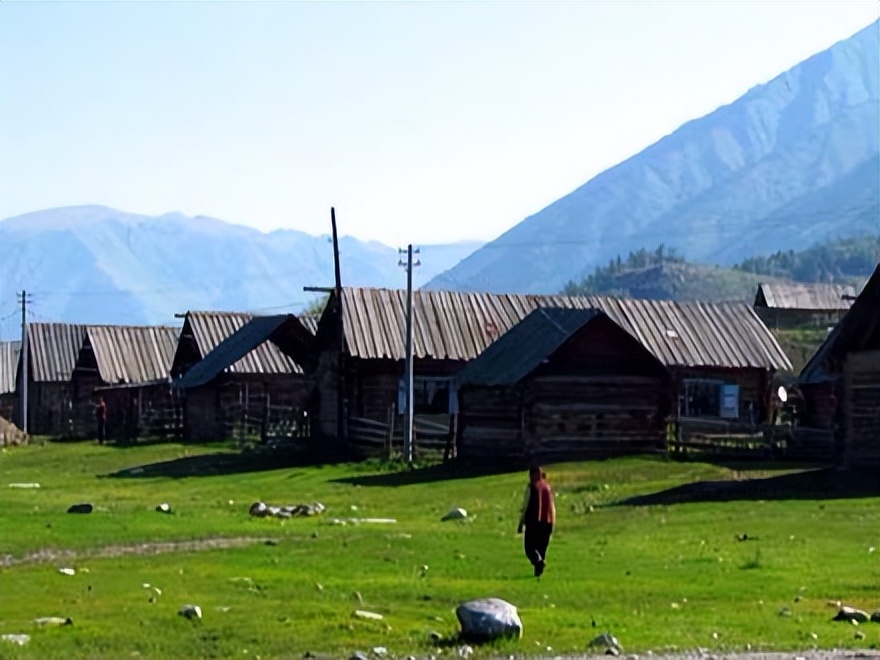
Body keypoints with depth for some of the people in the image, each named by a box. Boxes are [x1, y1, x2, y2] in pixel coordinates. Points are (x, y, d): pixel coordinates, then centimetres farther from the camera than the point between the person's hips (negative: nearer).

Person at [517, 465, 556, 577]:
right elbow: (552, 507, 12)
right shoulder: (548, 487, 10)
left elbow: (525, 506, -7)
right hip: (546, 522, 5)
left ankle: (539, 561, -26)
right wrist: (552, 523, 18)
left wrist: (521, 524, -3)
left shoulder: (531, 487, -5)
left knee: (529, 546, 0)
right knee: (541, 546, 13)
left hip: (533, 522, -5)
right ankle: (538, 571, 10)